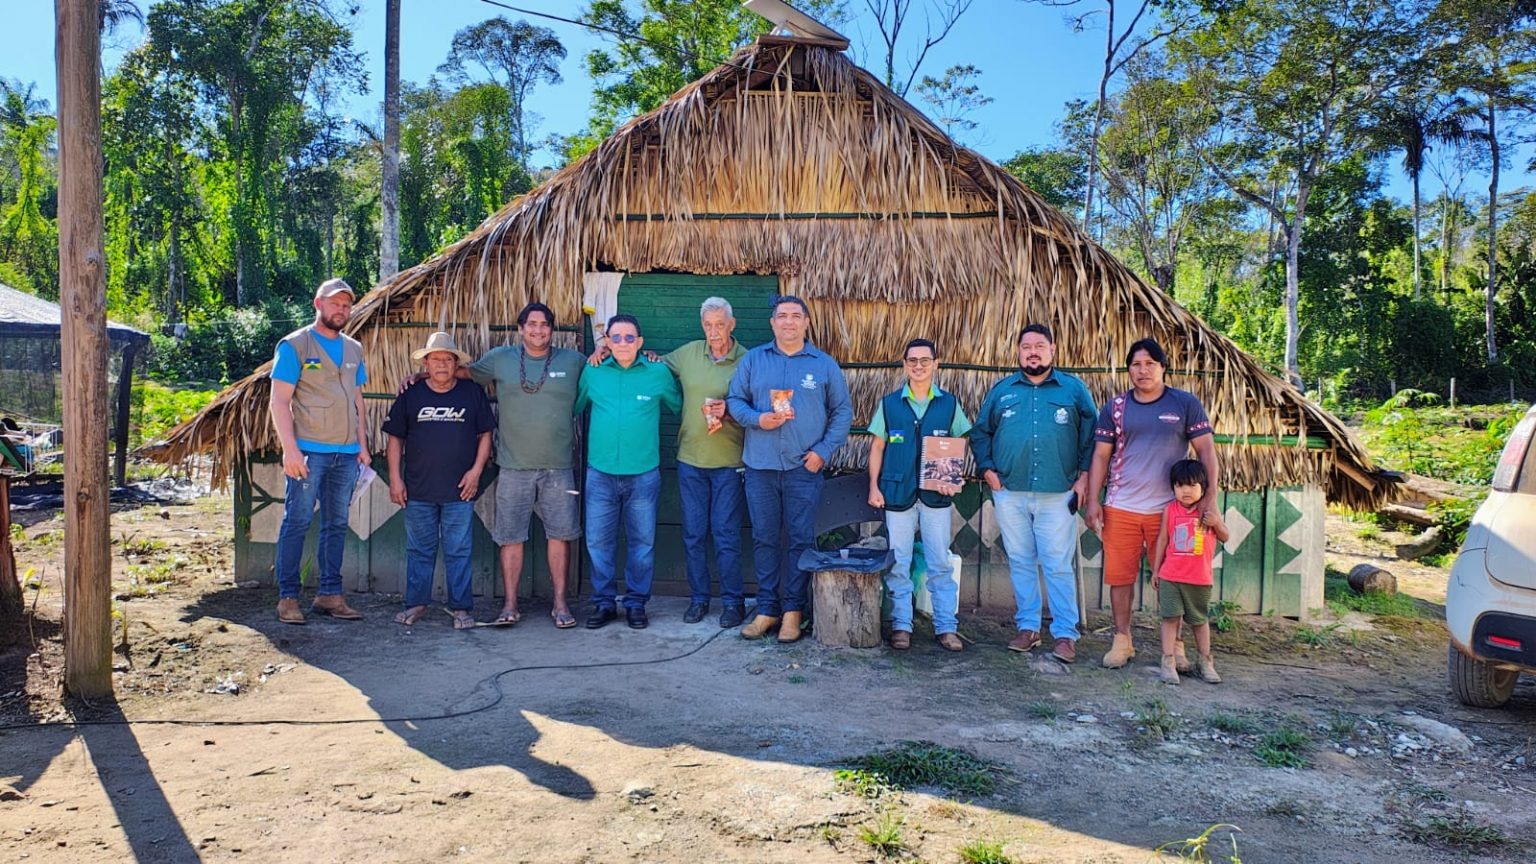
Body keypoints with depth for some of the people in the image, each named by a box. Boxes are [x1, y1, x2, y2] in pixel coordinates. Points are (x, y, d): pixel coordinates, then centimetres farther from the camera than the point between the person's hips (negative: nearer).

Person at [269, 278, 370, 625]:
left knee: (337, 524, 9)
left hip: (346, 453, 6)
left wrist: (362, 445, 13)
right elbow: (279, 401, -7)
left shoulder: (353, 348, 15)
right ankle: (287, 598, 5)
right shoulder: (295, 345, -2)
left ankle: (329, 594, 17)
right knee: (297, 522, -3)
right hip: (309, 451, -6)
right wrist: (290, 449, -15)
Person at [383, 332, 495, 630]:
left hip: (459, 491, -1)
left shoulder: (473, 393, 4)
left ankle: (461, 608, 9)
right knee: (419, 550, 10)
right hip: (418, 490, 1)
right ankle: (416, 604, 21)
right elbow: (395, 438, 7)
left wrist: (476, 470, -4)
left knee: (458, 551, 2)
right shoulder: (410, 395, 5)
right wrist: (395, 478, 1)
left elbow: (485, 435, 6)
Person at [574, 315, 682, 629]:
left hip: (644, 474, -1)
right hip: (600, 473, 1)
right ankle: (604, 602, 19)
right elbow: (573, 408, 16)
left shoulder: (658, 373, 0)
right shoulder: (593, 373, 5)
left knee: (642, 542, 7)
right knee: (598, 541, 6)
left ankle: (636, 603, 20)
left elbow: (680, 407, 12)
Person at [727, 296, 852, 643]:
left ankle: (793, 610, 12)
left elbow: (843, 411, 7)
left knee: (801, 540, 1)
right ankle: (767, 609, 16)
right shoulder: (752, 360, 8)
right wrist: (757, 419, -10)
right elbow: (735, 400, 9)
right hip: (760, 467, 1)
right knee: (764, 538, 6)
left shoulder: (824, 364, 5)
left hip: (804, 468, -1)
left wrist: (824, 451, -3)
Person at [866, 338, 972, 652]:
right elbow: (877, 447, 7)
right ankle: (901, 625, 11)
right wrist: (874, 487, -1)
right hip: (897, 493, 0)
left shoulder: (949, 404, 5)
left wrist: (953, 478, -9)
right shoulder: (889, 404, 5)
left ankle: (946, 626, 10)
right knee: (898, 564, 3)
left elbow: (960, 446, 7)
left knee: (941, 564, 3)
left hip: (936, 495, 0)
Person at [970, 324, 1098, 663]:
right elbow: (980, 433, 13)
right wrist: (988, 470, 1)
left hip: (1058, 495, -2)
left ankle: (1065, 634, 4)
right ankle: (1027, 627, 19)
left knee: (1058, 566, -2)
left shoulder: (1073, 389, 7)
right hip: (1010, 494, 2)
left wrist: (1084, 476, -3)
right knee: (1020, 563, 9)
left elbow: (1091, 435, 5)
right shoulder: (1001, 390, 11)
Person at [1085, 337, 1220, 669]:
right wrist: (1093, 501, -1)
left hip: (1168, 509, -1)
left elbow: (1206, 450, 1)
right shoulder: (1115, 408, 7)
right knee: (1119, 576, 5)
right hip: (1120, 508, 2)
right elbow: (1100, 456, 7)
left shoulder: (1185, 404, 3)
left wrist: (1211, 494, -10)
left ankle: (1174, 645, 18)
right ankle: (1122, 640, 18)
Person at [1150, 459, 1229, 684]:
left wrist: (1217, 524, -14)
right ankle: (1168, 663, 0)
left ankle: (1206, 662, 25)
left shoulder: (1208, 510, 0)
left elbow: (1224, 538, 8)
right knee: (1171, 618, -3)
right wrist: (1155, 570, 6)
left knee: (1200, 620, 13)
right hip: (1170, 577, -1)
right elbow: (1162, 539, 5)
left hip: (1200, 578, 1)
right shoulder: (1170, 510, -1)